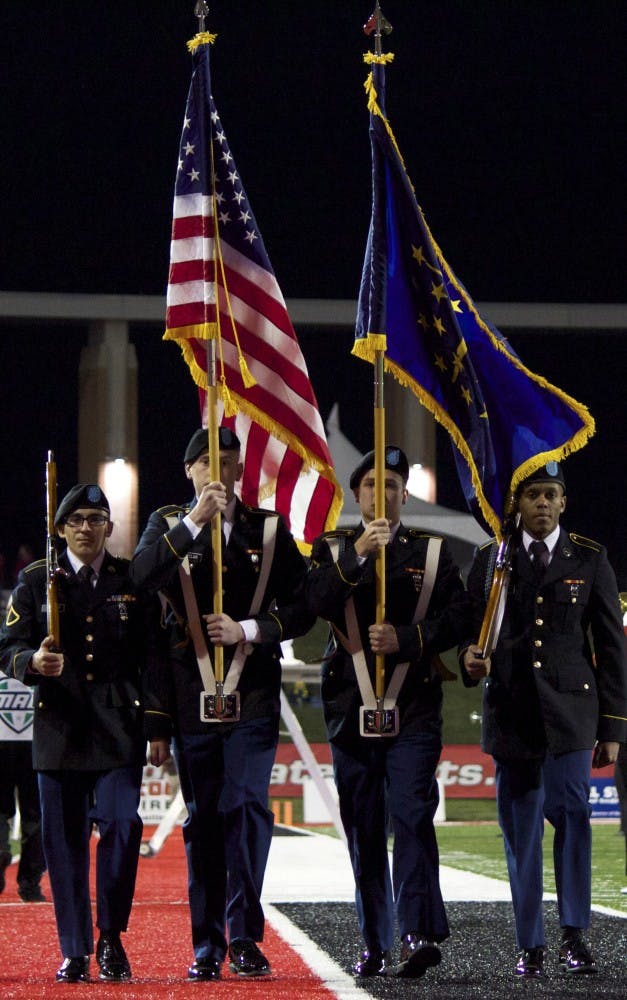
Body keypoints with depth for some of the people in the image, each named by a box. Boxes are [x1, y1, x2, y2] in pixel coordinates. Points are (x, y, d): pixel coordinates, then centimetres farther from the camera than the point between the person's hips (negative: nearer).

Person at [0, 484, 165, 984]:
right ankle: (76, 952, 10)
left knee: (122, 824, -14)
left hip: (120, 730, 0)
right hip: (60, 728, 0)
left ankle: (112, 937, 2)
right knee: (65, 839, 1)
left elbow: (153, 652, 9)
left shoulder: (133, 582, 9)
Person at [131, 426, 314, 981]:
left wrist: (248, 630, -10)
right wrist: (194, 521, -20)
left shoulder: (269, 529, 7)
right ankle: (208, 945, 11)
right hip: (191, 695, 1)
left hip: (253, 692, -1)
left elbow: (302, 607, 5)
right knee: (203, 818, 4)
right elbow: (142, 576, -14)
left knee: (247, 805, -12)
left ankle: (244, 935, -5)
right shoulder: (169, 524, 7)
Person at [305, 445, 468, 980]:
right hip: (351, 705, 2)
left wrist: (406, 639, -13)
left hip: (413, 707, -2)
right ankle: (376, 944, 11)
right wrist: (357, 556, -20)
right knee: (364, 829, 5)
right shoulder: (332, 548, 10)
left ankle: (421, 934, -19)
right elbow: (317, 601, -8)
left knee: (411, 815, -15)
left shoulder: (433, 551, 10)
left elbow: (457, 615, 1)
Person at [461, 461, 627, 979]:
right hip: (512, 711, 1)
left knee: (571, 810, -17)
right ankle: (531, 945, 9)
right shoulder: (491, 559, 10)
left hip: (570, 708, -1)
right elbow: (472, 625, 15)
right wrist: (471, 655, -11)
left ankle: (575, 935, -10)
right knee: (520, 829, 2)